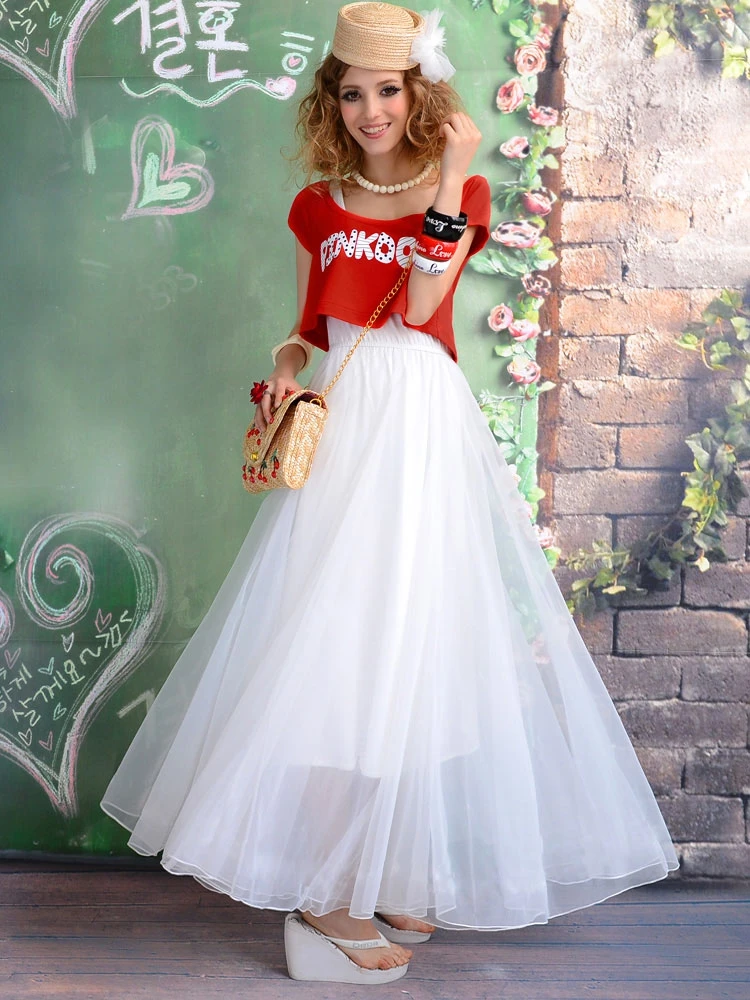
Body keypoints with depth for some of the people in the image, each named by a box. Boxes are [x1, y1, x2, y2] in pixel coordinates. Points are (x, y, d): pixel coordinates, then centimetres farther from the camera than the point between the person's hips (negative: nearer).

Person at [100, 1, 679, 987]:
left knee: (406, 639, 1)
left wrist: (451, 179, -13)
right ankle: (321, 895, 2)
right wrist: (285, 368, -3)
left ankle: (387, 870, 15)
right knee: (334, 649, -4)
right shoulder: (319, 206, 11)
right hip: (340, 428, 1)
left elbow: (421, 306, -11)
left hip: (424, 433, -1)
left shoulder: (461, 190, 4)